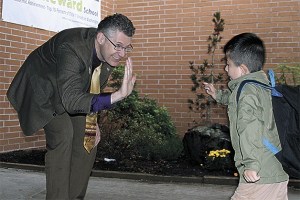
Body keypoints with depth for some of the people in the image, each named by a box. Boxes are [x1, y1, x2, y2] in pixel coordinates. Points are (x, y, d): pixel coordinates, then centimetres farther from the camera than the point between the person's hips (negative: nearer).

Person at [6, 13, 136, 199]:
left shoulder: (109, 52, -15)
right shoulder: (71, 48, -39)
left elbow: (95, 89, 4)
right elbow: (71, 100, -49)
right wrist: (118, 95, -58)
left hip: (71, 89, 7)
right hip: (43, 88, -7)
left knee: (89, 139, -1)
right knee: (62, 134, -25)